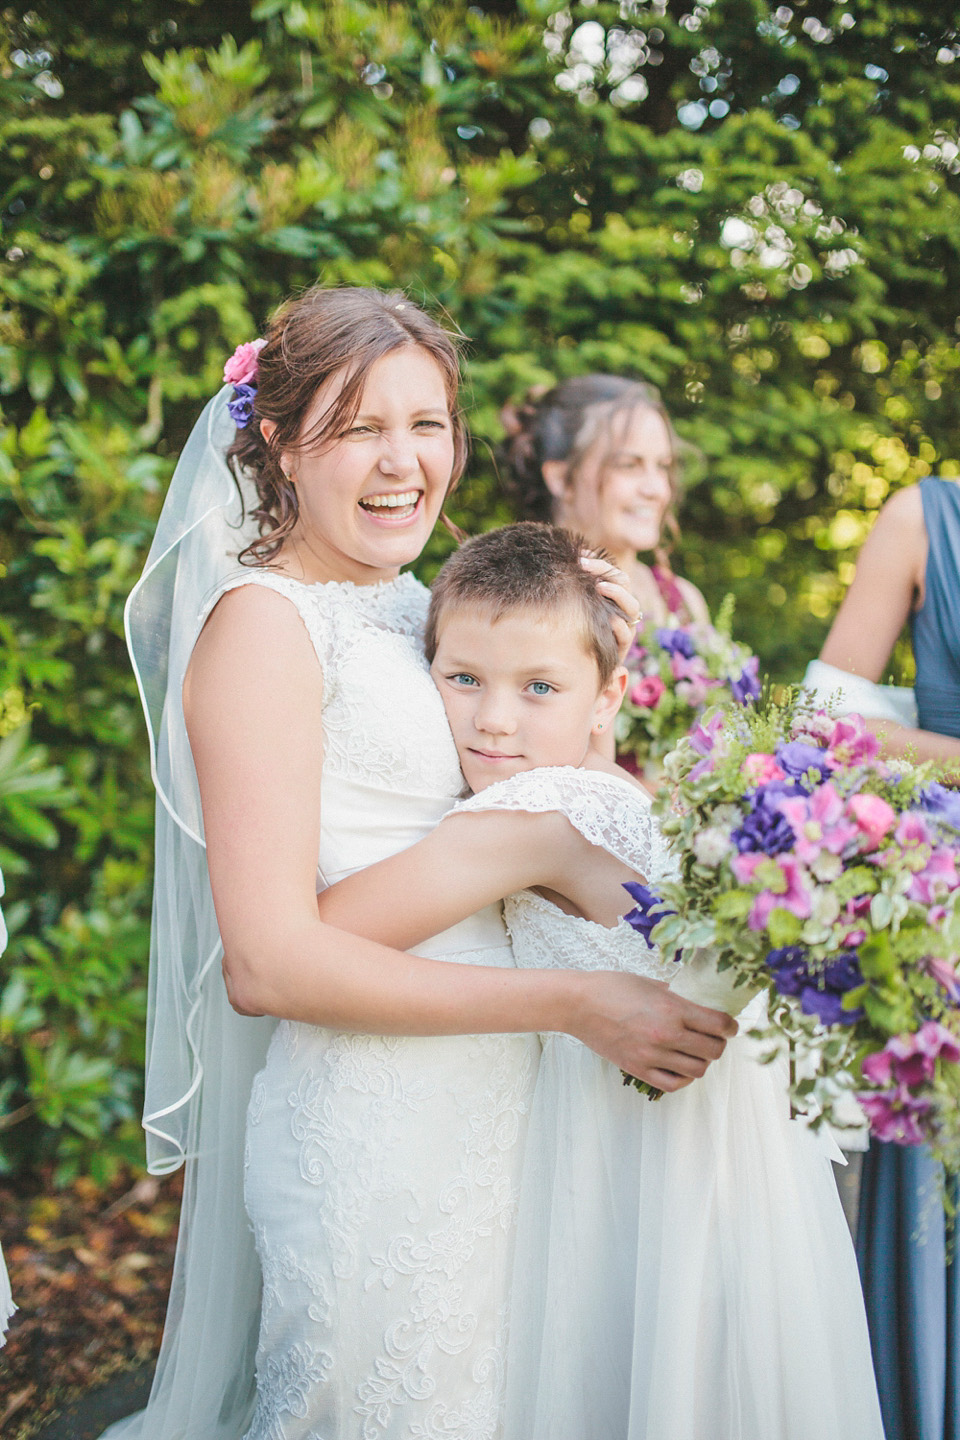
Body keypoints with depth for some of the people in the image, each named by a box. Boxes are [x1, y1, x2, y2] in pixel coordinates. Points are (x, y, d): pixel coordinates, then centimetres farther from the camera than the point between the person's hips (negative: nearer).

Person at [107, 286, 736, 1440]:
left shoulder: (409, 605, 10)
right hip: (374, 1134, -8)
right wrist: (579, 1004, -21)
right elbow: (267, 963, -22)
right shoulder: (263, 620, -14)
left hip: (493, 1112, 8)